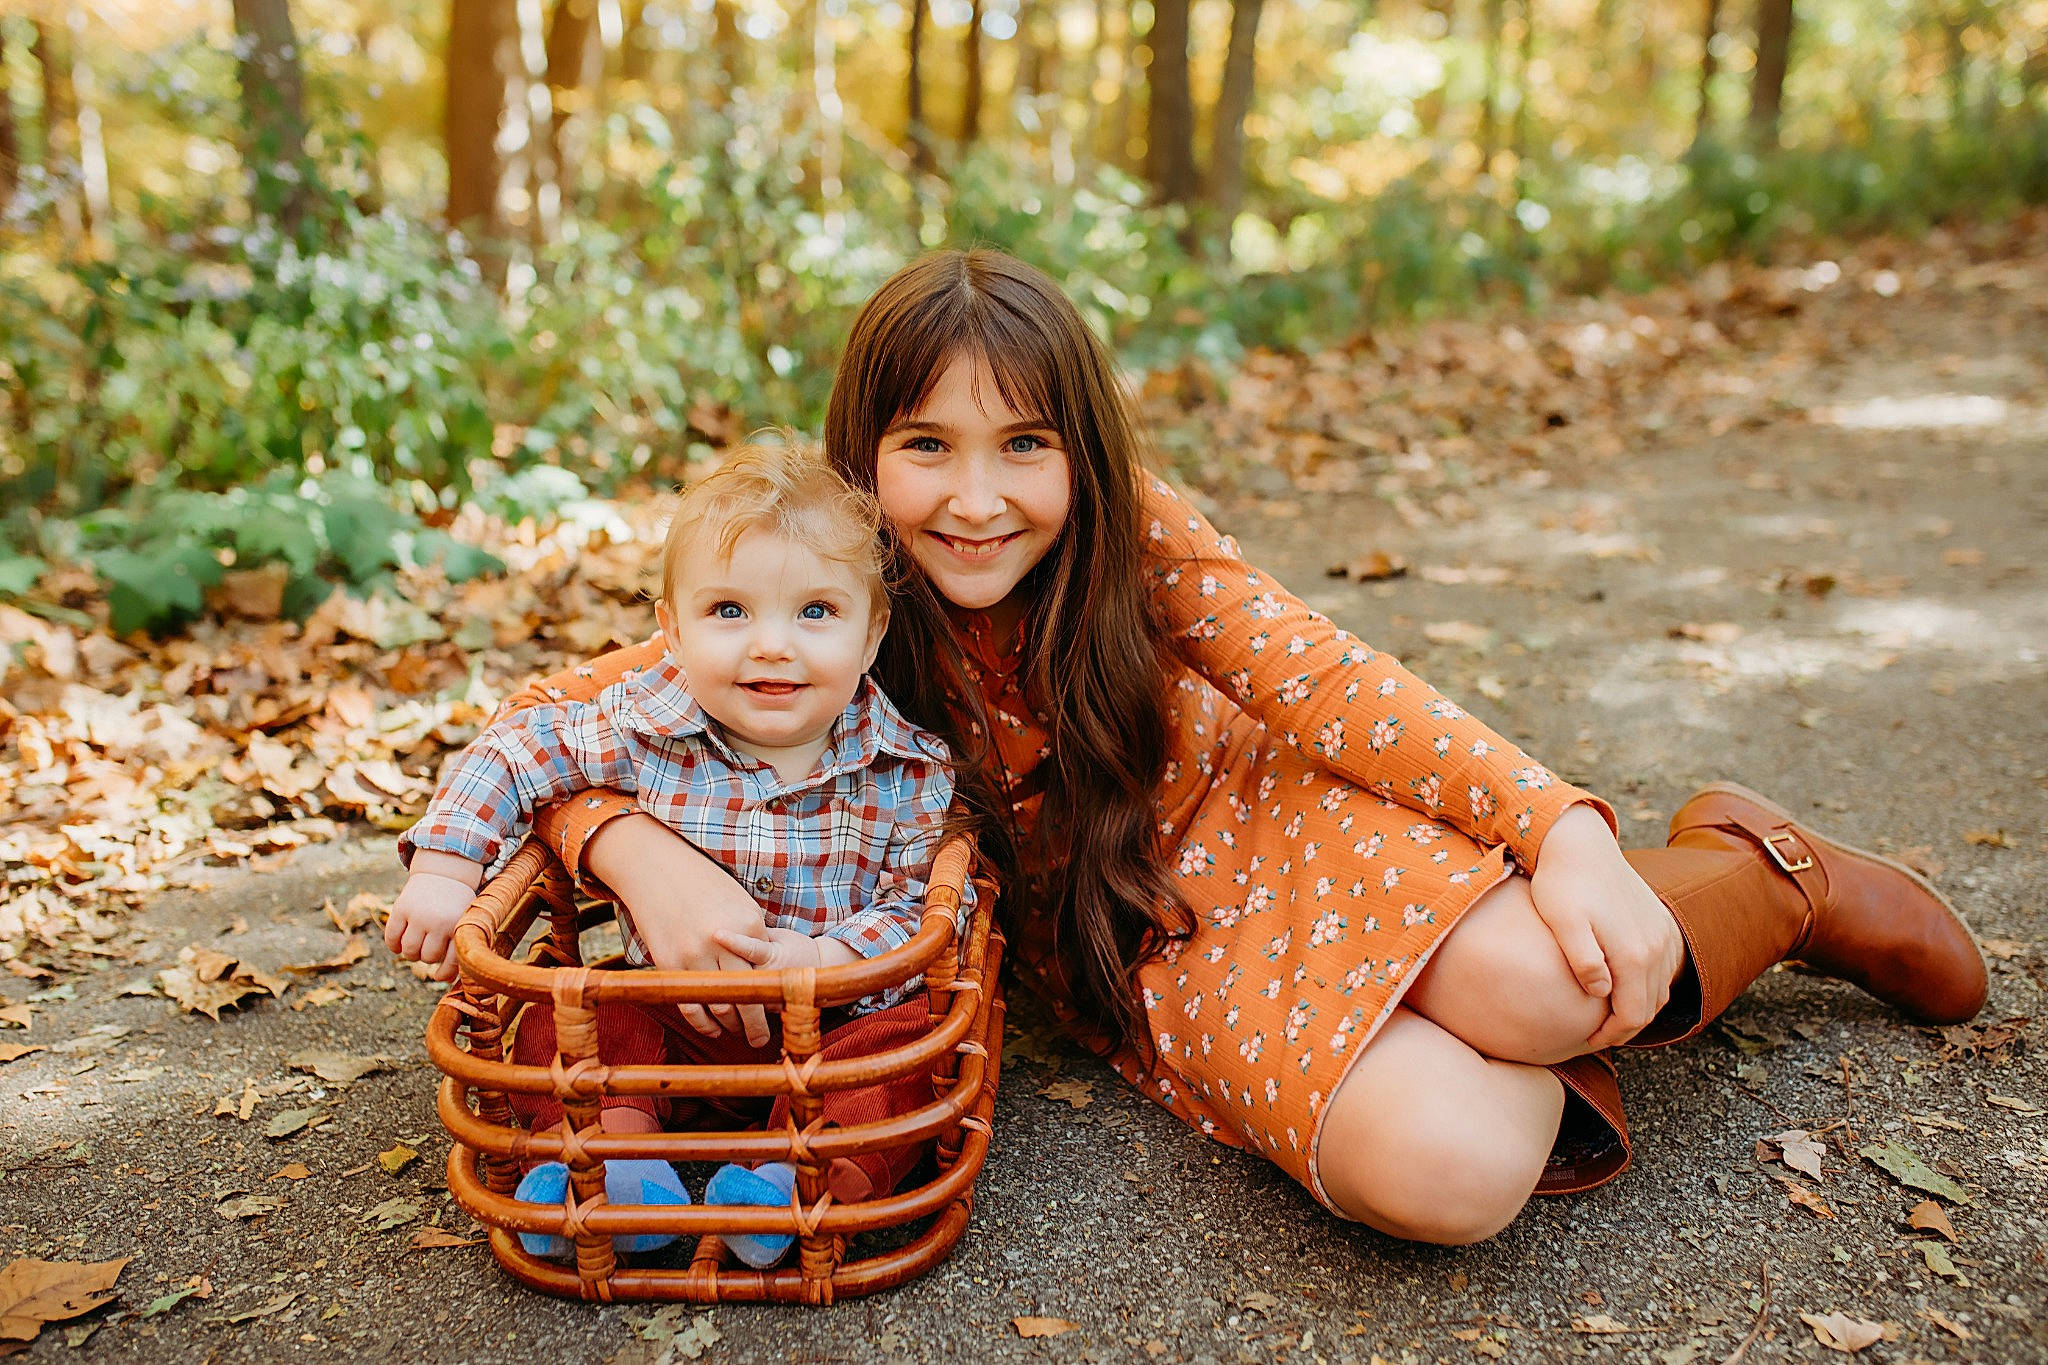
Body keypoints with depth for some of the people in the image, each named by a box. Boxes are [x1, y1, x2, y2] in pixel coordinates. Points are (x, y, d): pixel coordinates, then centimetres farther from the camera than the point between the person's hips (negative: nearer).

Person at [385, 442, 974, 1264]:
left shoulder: (910, 772, -12)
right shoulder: (644, 729, -11)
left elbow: (930, 907, -11)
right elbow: (510, 752, 1)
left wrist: (826, 960, -27)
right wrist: (442, 873, -9)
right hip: (680, 1028, 2)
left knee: (917, 1039, -29)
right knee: (559, 1014, -18)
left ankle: (812, 1178, -39)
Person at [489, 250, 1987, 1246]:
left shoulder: (1135, 540, -14)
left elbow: (1323, 677, -15)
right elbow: (558, 715, -14)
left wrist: (1562, 828, -27)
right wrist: (646, 858, -37)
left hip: (1268, 813, 0)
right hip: (1140, 950, 0)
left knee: (1523, 981, -33)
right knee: (1438, 1169, -29)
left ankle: (1769, 879, 2)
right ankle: (1542, 1036, 5)